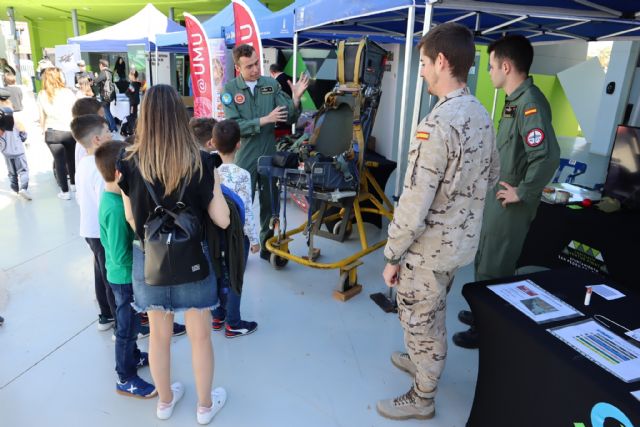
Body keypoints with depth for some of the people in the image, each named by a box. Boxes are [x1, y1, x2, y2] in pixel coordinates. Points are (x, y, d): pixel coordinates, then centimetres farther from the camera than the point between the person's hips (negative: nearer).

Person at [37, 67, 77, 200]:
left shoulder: (41, 95, 0)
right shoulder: (68, 92, -3)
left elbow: (42, 117, 4)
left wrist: (44, 130, 17)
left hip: (52, 133, 0)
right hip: (70, 131, 0)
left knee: (59, 161, 4)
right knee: (71, 158, 17)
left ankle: (65, 191, 8)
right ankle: (74, 184, 33)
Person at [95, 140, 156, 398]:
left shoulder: (111, 196, -3)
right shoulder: (115, 209, -31)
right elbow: (121, 257, -28)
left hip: (124, 275, 8)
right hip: (125, 277, -8)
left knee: (129, 323, 27)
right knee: (128, 327, 9)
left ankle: (133, 356, 48)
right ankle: (126, 379, 27)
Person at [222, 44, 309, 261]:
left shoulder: (271, 84, -1)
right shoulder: (230, 89, -7)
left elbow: (289, 118, -3)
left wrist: (296, 98, -21)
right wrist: (265, 120, -23)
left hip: (269, 155, 3)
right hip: (244, 157, -2)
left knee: (271, 204, 13)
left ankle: (268, 247, 30)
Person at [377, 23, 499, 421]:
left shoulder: (437, 124, -27)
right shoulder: (483, 116, 2)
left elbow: (414, 205, -26)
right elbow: (491, 176, 15)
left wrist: (392, 255, -15)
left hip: (430, 247, -8)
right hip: (462, 239, 8)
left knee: (421, 322, 12)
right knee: (432, 316, 28)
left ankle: (422, 398, 32)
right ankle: (423, 361, 51)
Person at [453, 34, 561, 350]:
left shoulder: (530, 102, -21)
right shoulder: (516, 100, 9)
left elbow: (548, 156, -32)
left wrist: (523, 193, -22)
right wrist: (499, 187, 14)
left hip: (510, 204, -10)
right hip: (497, 197, 10)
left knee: (495, 268, 4)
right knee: (484, 260, 21)